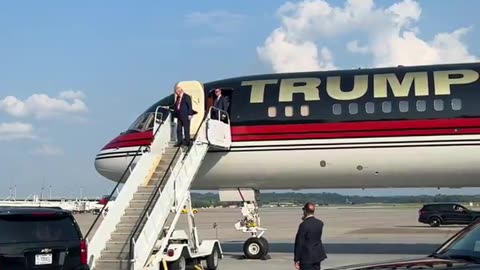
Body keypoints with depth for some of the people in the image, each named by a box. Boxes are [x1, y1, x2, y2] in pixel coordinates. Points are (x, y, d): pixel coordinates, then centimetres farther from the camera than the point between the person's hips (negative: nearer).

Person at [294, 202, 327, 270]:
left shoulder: (303, 225, -18)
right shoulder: (320, 223, 2)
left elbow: (299, 244, -15)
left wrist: (297, 260, -8)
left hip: (307, 257, -7)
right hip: (317, 255, 7)